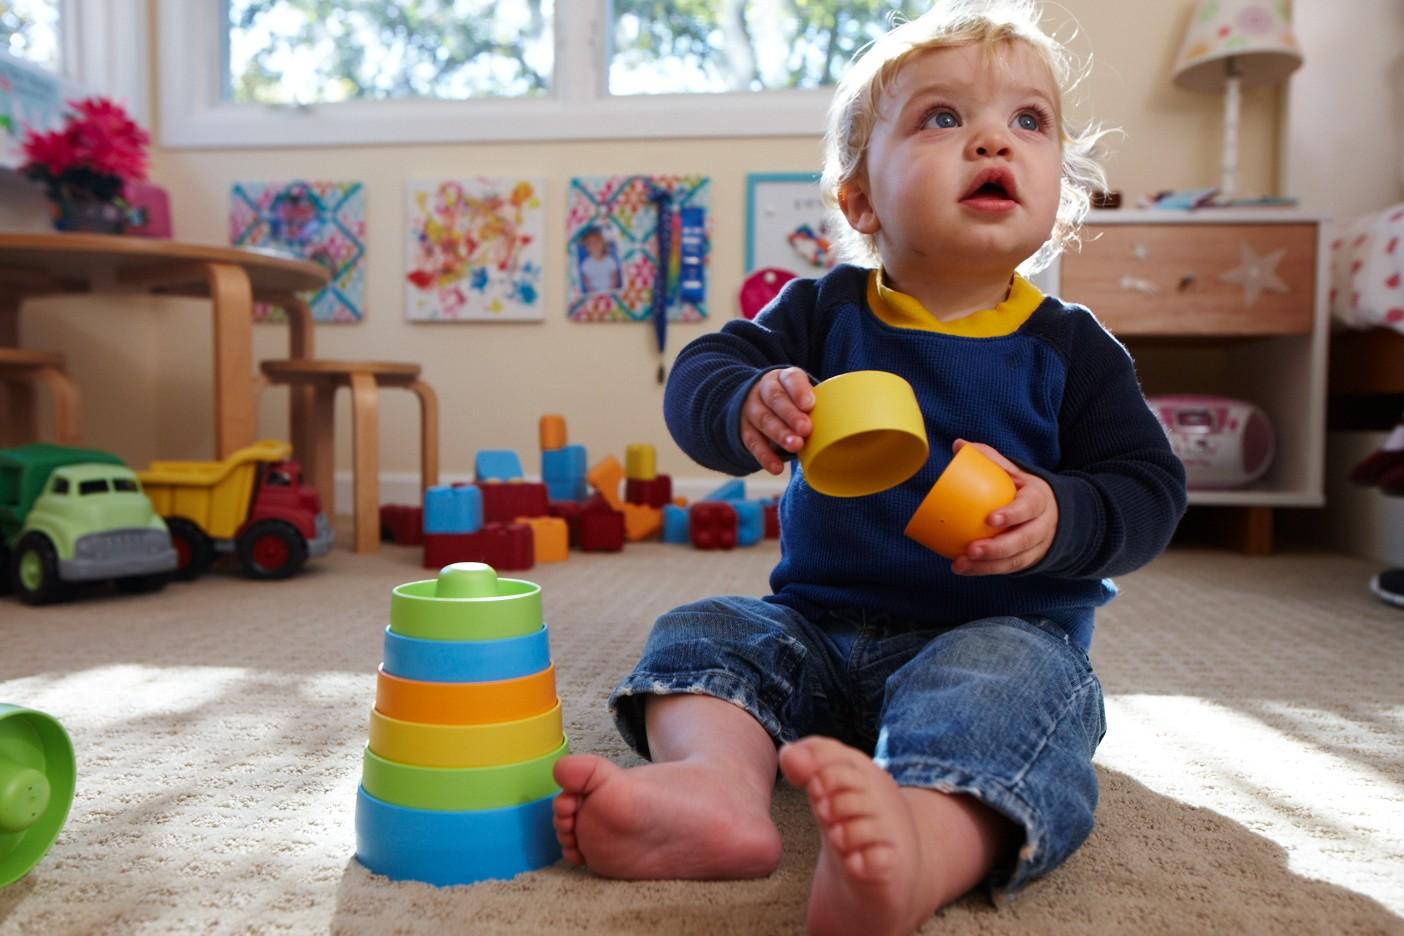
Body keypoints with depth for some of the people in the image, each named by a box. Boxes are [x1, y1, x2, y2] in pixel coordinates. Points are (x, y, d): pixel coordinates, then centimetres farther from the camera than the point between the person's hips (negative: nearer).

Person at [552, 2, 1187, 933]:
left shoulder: (1071, 349, 0)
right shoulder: (824, 314, 3)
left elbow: (1150, 487, -1)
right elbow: (696, 376, -6)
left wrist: (1059, 516, -24)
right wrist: (747, 408, -31)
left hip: (1003, 628, -3)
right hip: (820, 626, 3)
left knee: (1008, 680, -34)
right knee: (704, 631, -14)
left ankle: (928, 842, -60)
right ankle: (719, 776, -42)